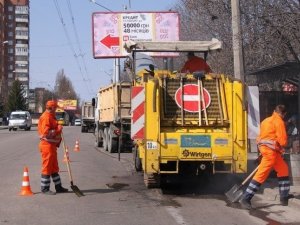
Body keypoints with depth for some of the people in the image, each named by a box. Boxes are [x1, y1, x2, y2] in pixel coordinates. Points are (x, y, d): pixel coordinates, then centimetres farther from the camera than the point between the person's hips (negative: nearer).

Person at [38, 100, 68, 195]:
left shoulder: (51, 116, 17)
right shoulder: (46, 117, -16)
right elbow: (46, 133, -25)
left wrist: (58, 140, 17)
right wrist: (58, 129, -17)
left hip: (52, 145, 11)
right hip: (47, 145, -11)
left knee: (54, 167, 15)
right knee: (47, 167, -3)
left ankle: (58, 187, 23)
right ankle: (45, 188, 4)